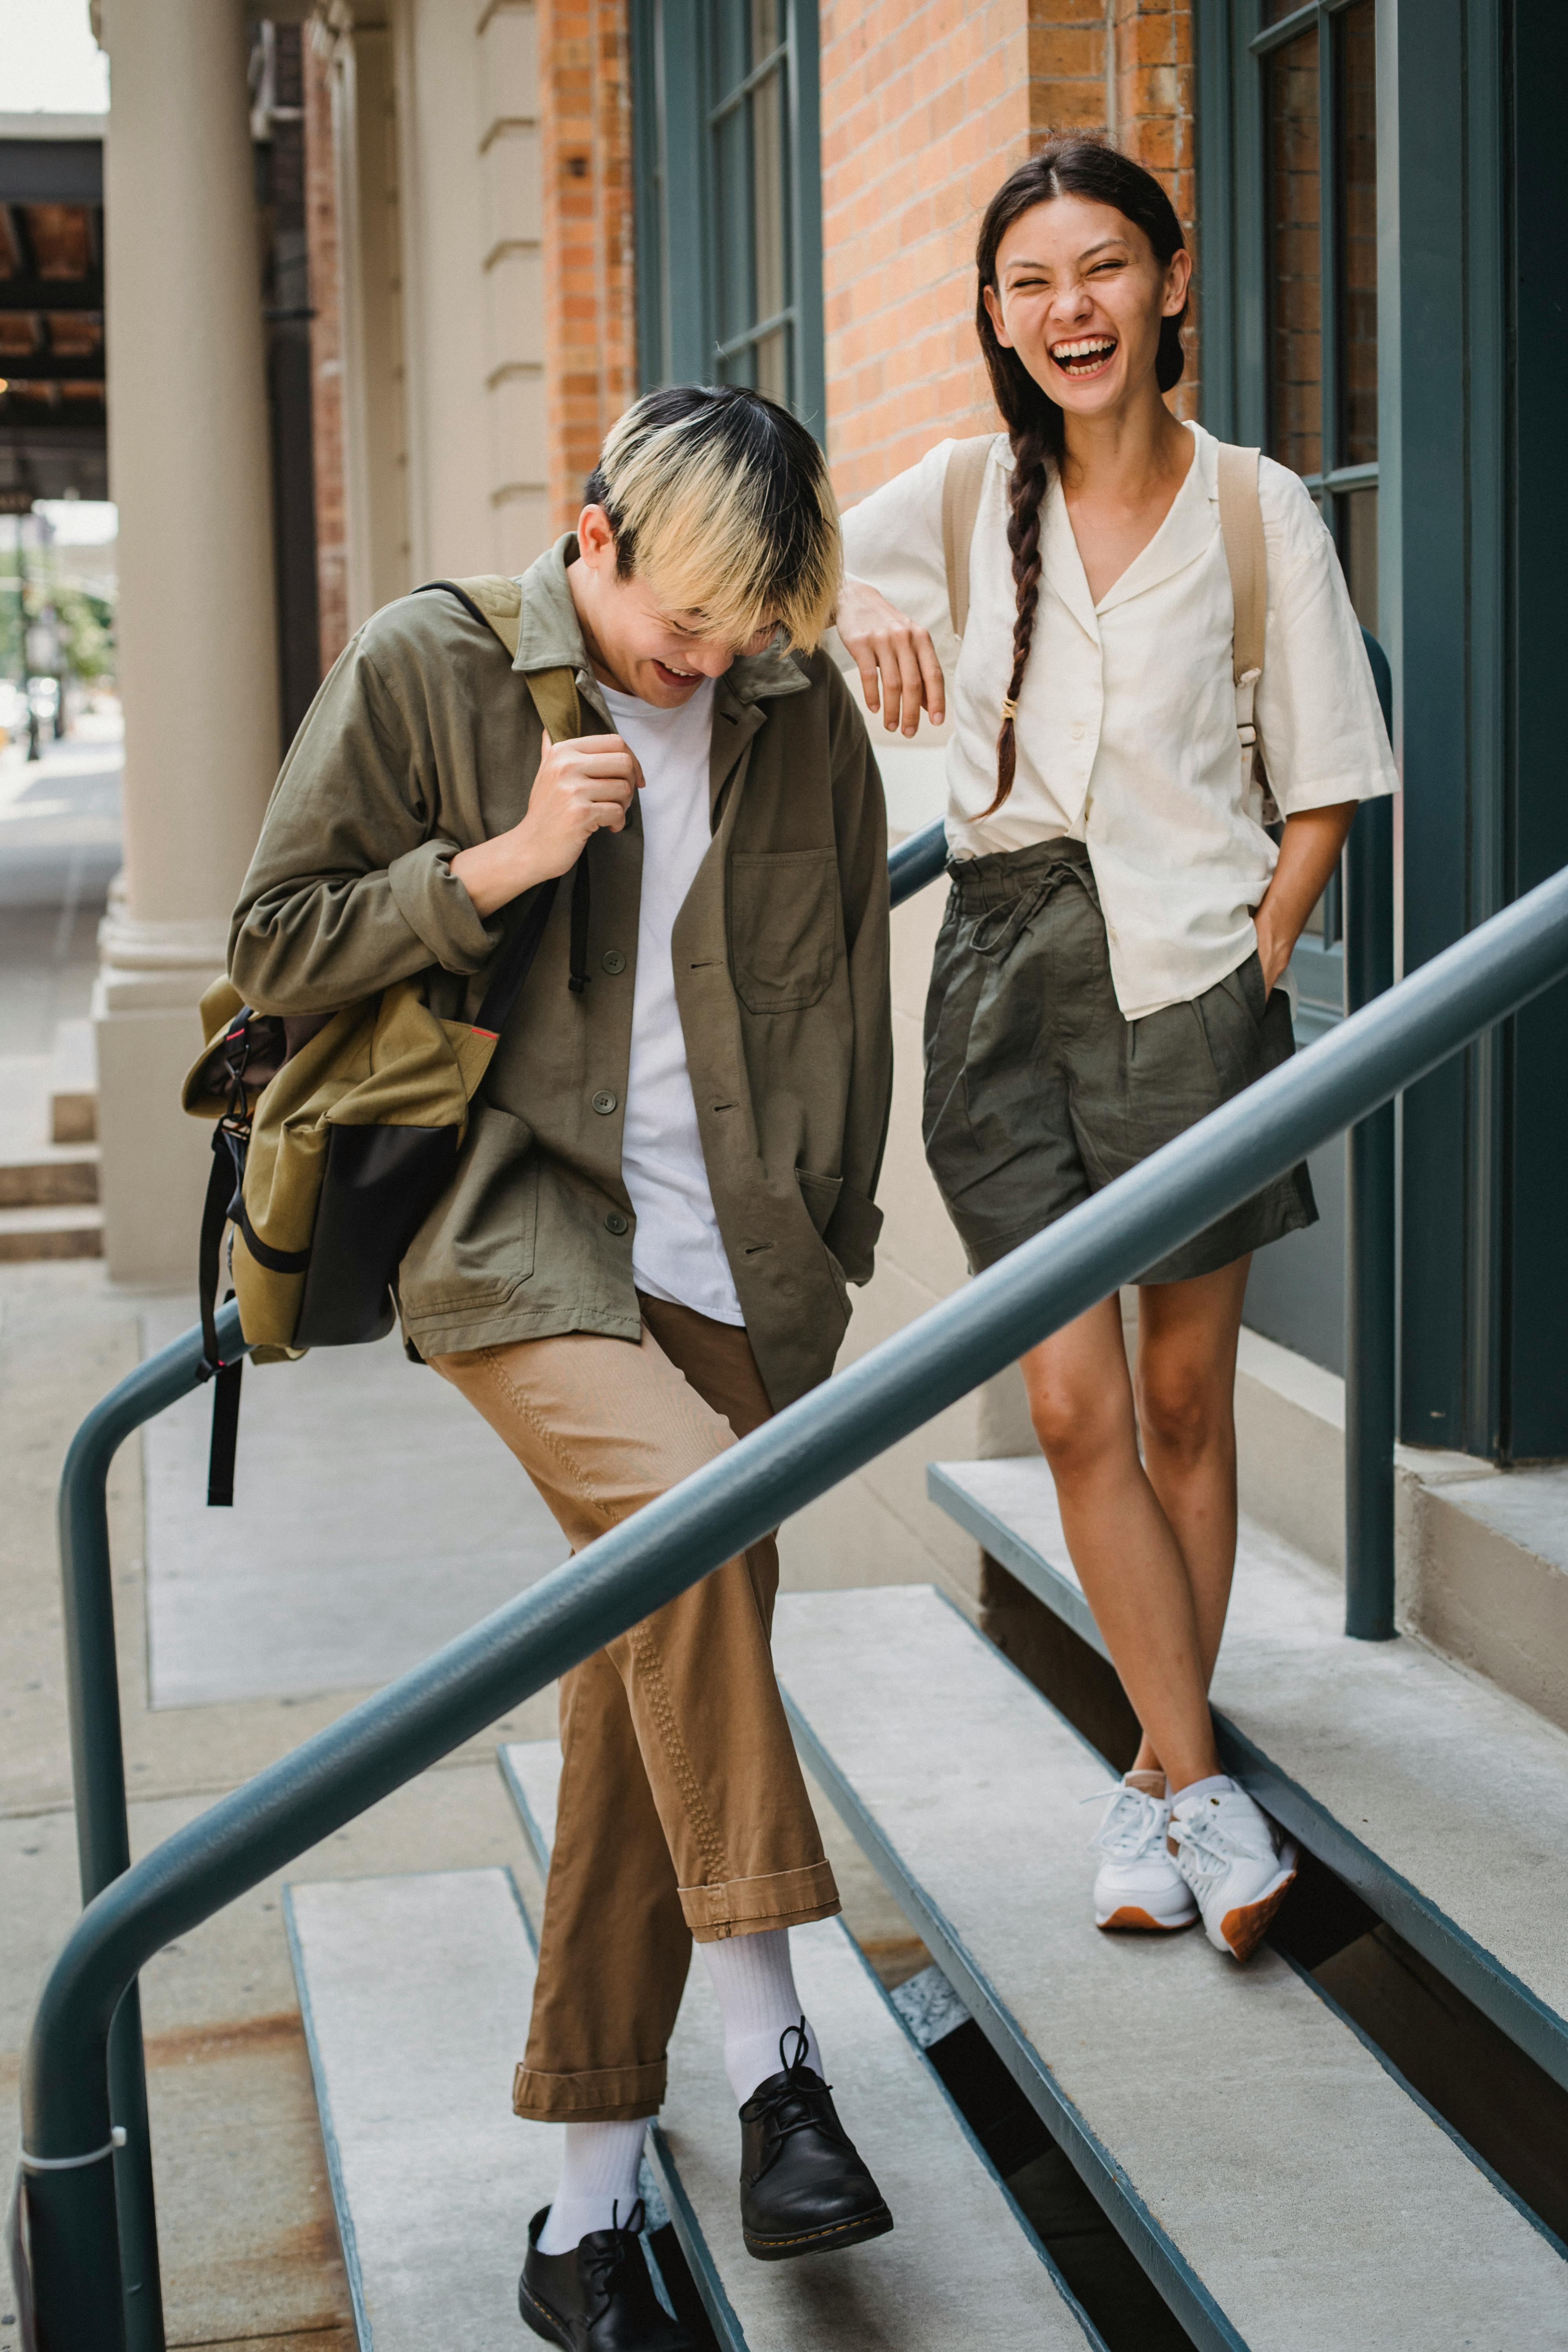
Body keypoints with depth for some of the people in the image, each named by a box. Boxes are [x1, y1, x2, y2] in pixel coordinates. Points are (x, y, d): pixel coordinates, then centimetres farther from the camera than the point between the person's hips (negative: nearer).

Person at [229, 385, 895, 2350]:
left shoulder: (802, 715, 9)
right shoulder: (426, 668, 0)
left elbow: (842, 991, 18)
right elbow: (276, 948, 2)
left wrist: (816, 1243, 15)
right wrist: (502, 858, -11)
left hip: (725, 1256, 3)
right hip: (510, 1221, -3)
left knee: (650, 1709, 2)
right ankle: (773, 2058, -21)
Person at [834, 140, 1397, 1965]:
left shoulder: (1261, 517, -1)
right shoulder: (960, 498, 5)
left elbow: (1324, 793, 3)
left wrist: (1246, 977, -6)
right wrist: (855, 607, -2)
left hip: (1191, 976, -1)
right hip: (1005, 974, 2)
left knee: (1186, 1403, 6)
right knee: (1074, 1408, -4)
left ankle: (1160, 1777, 20)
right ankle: (1199, 1792, 5)